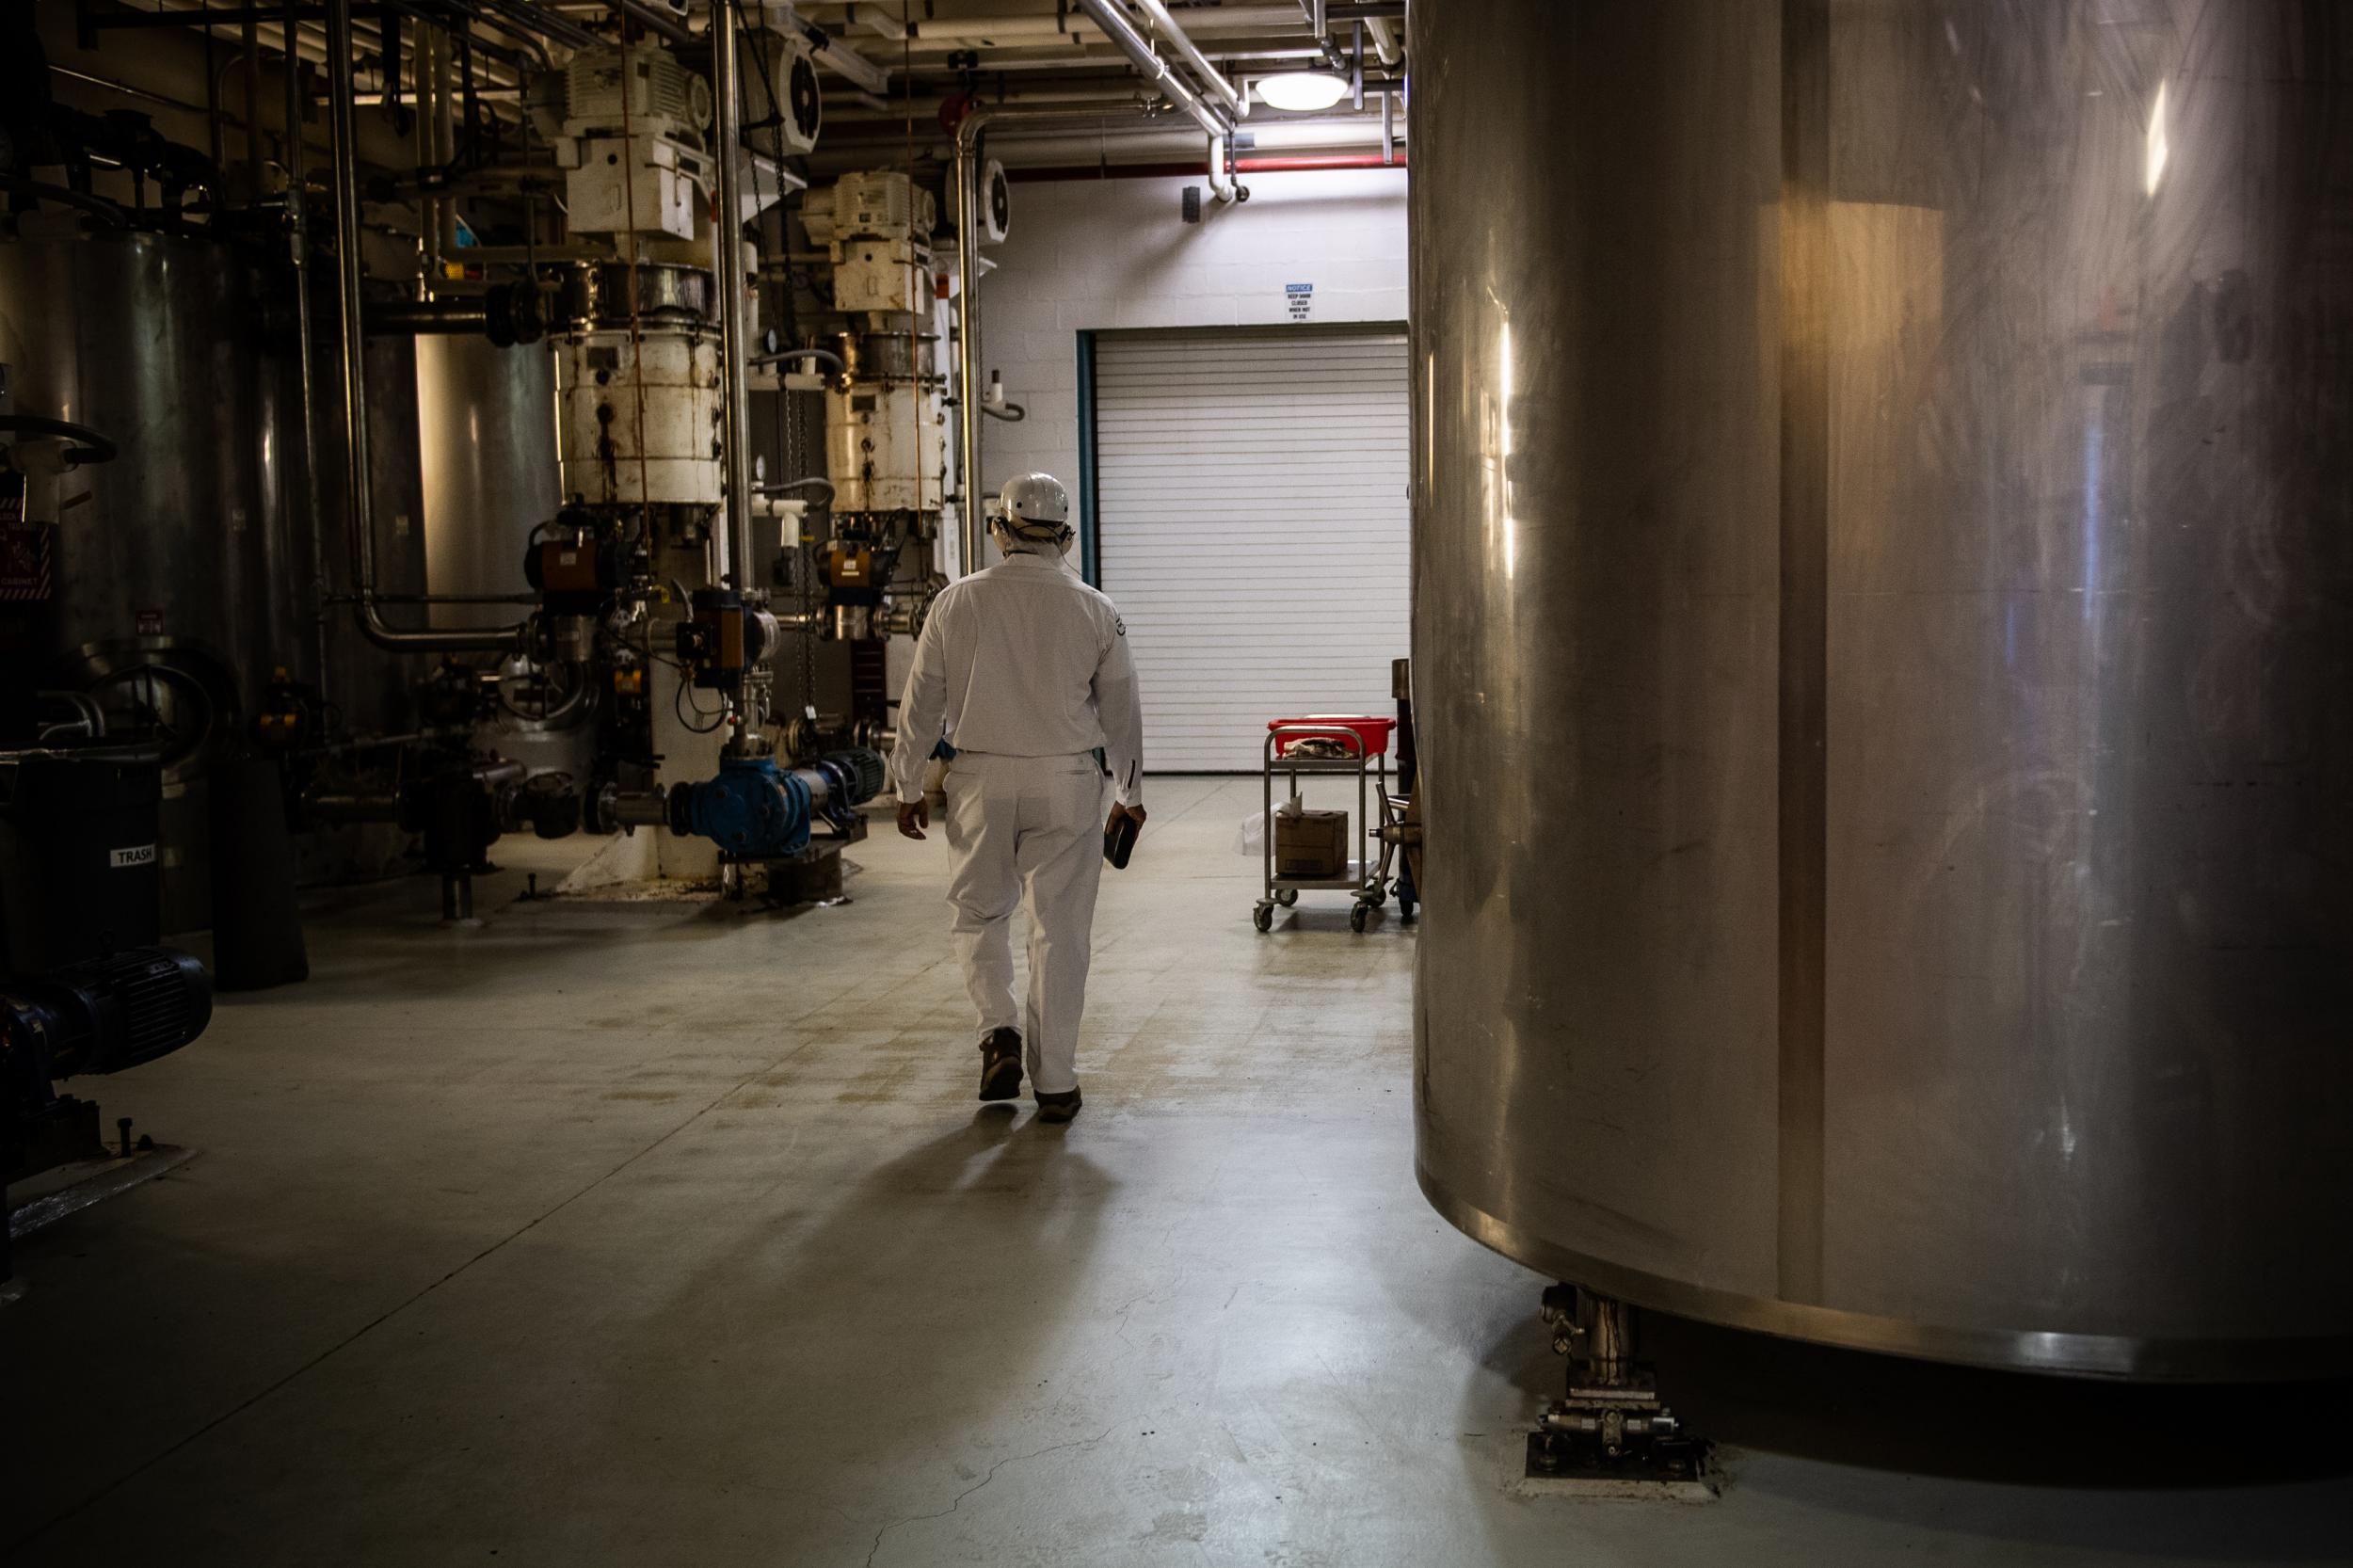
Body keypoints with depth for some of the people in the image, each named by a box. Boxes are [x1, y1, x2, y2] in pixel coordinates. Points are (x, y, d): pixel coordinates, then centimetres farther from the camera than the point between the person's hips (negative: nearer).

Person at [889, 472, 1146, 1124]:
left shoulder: (958, 602, -1)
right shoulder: (1093, 610, 1)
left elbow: (922, 701, 1)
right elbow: (1121, 708, 7)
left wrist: (909, 787, 12)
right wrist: (1129, 792, 19)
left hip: (981, 780, 0)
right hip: (1066, 782, 0)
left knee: (981, 915, 18)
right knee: (1060, 930, 6)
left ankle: (1000, 1032, -2)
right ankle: (1054, 1082, 9)